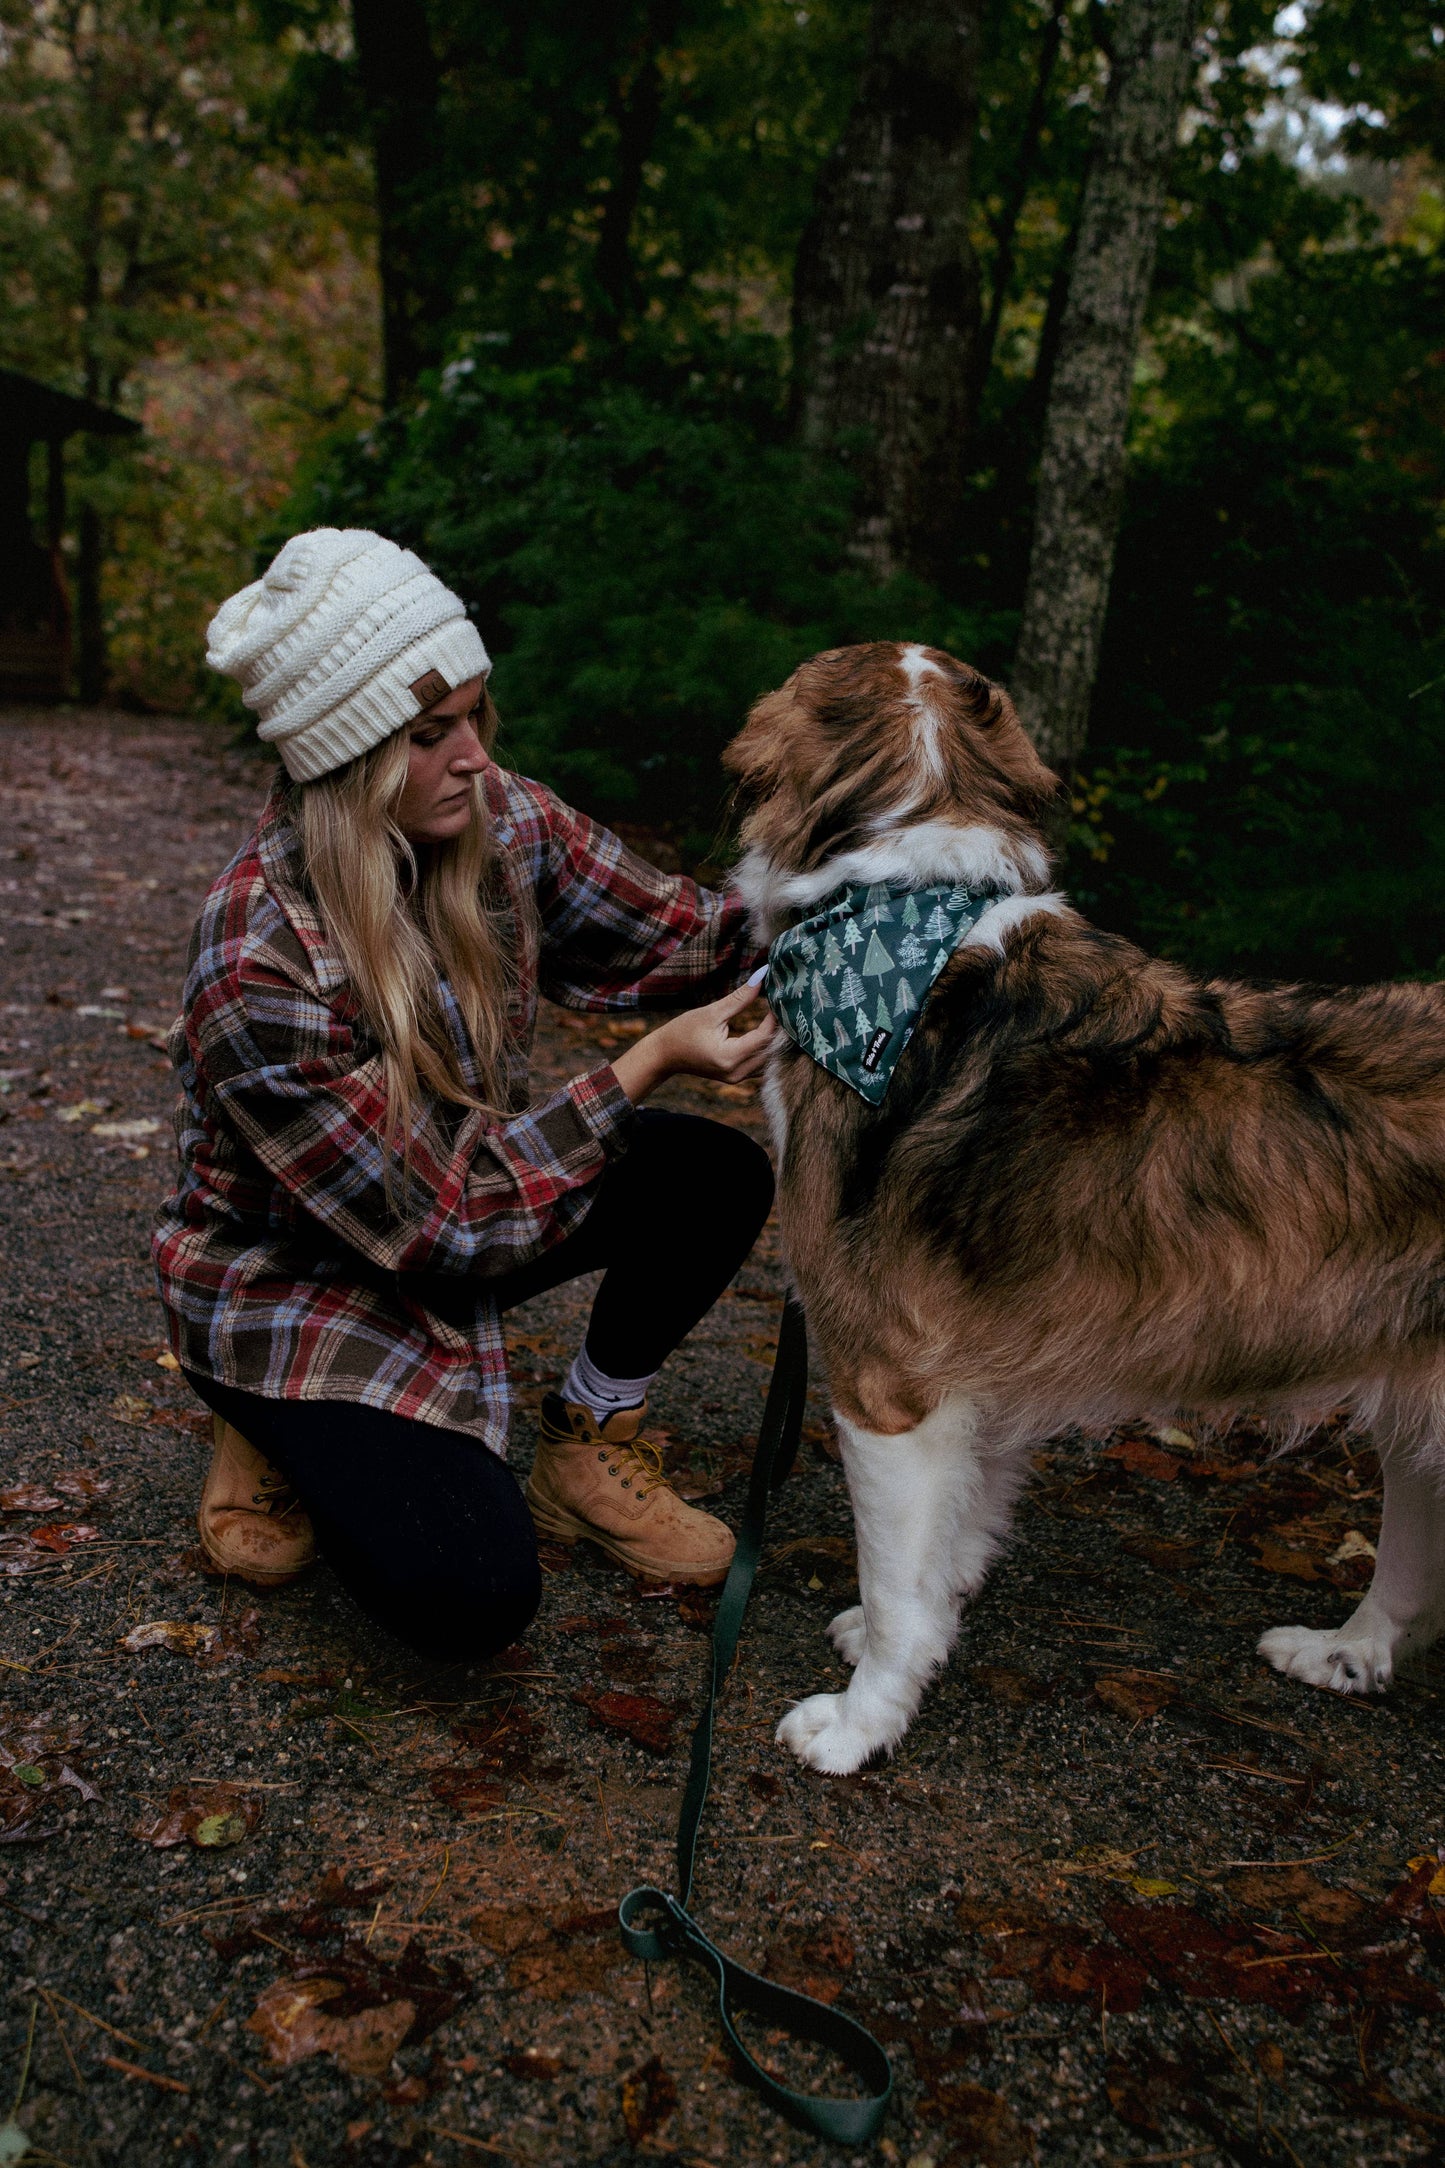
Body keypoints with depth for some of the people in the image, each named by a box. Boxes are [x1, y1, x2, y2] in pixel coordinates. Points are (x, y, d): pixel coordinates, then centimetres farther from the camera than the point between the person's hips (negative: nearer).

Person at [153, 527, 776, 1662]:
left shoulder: (501, 822, -16)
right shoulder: (257, 969, -33)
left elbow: (691, 935, -6)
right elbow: (441, 1217, -28)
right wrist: (652, 1062, -31)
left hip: (459, 1198, 6)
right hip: (293, 1280, -6)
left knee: (718, 1176, -15)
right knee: (469, 1597, -22)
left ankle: (589, 1449, 7)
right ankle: (285, 1434, 9)